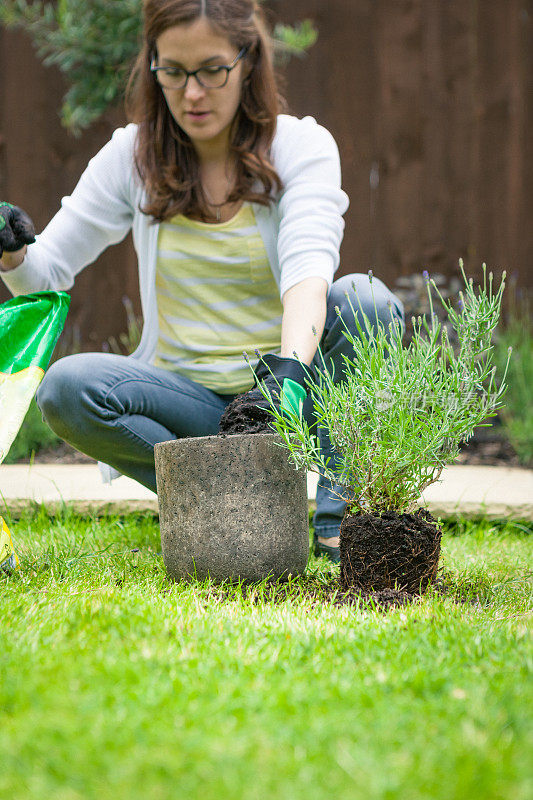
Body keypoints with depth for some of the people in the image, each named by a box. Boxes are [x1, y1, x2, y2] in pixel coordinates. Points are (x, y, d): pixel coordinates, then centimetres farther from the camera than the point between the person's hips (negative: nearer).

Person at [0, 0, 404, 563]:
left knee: (365, 298, -30)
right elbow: (46, 276, 5)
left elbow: (309, 267, -23)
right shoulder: (134, 153, 2)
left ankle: (336, 518, -20)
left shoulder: (301, 146, -5)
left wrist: (290, 368, -42)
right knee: (64, 387, -27)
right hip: (185, 397, 1)